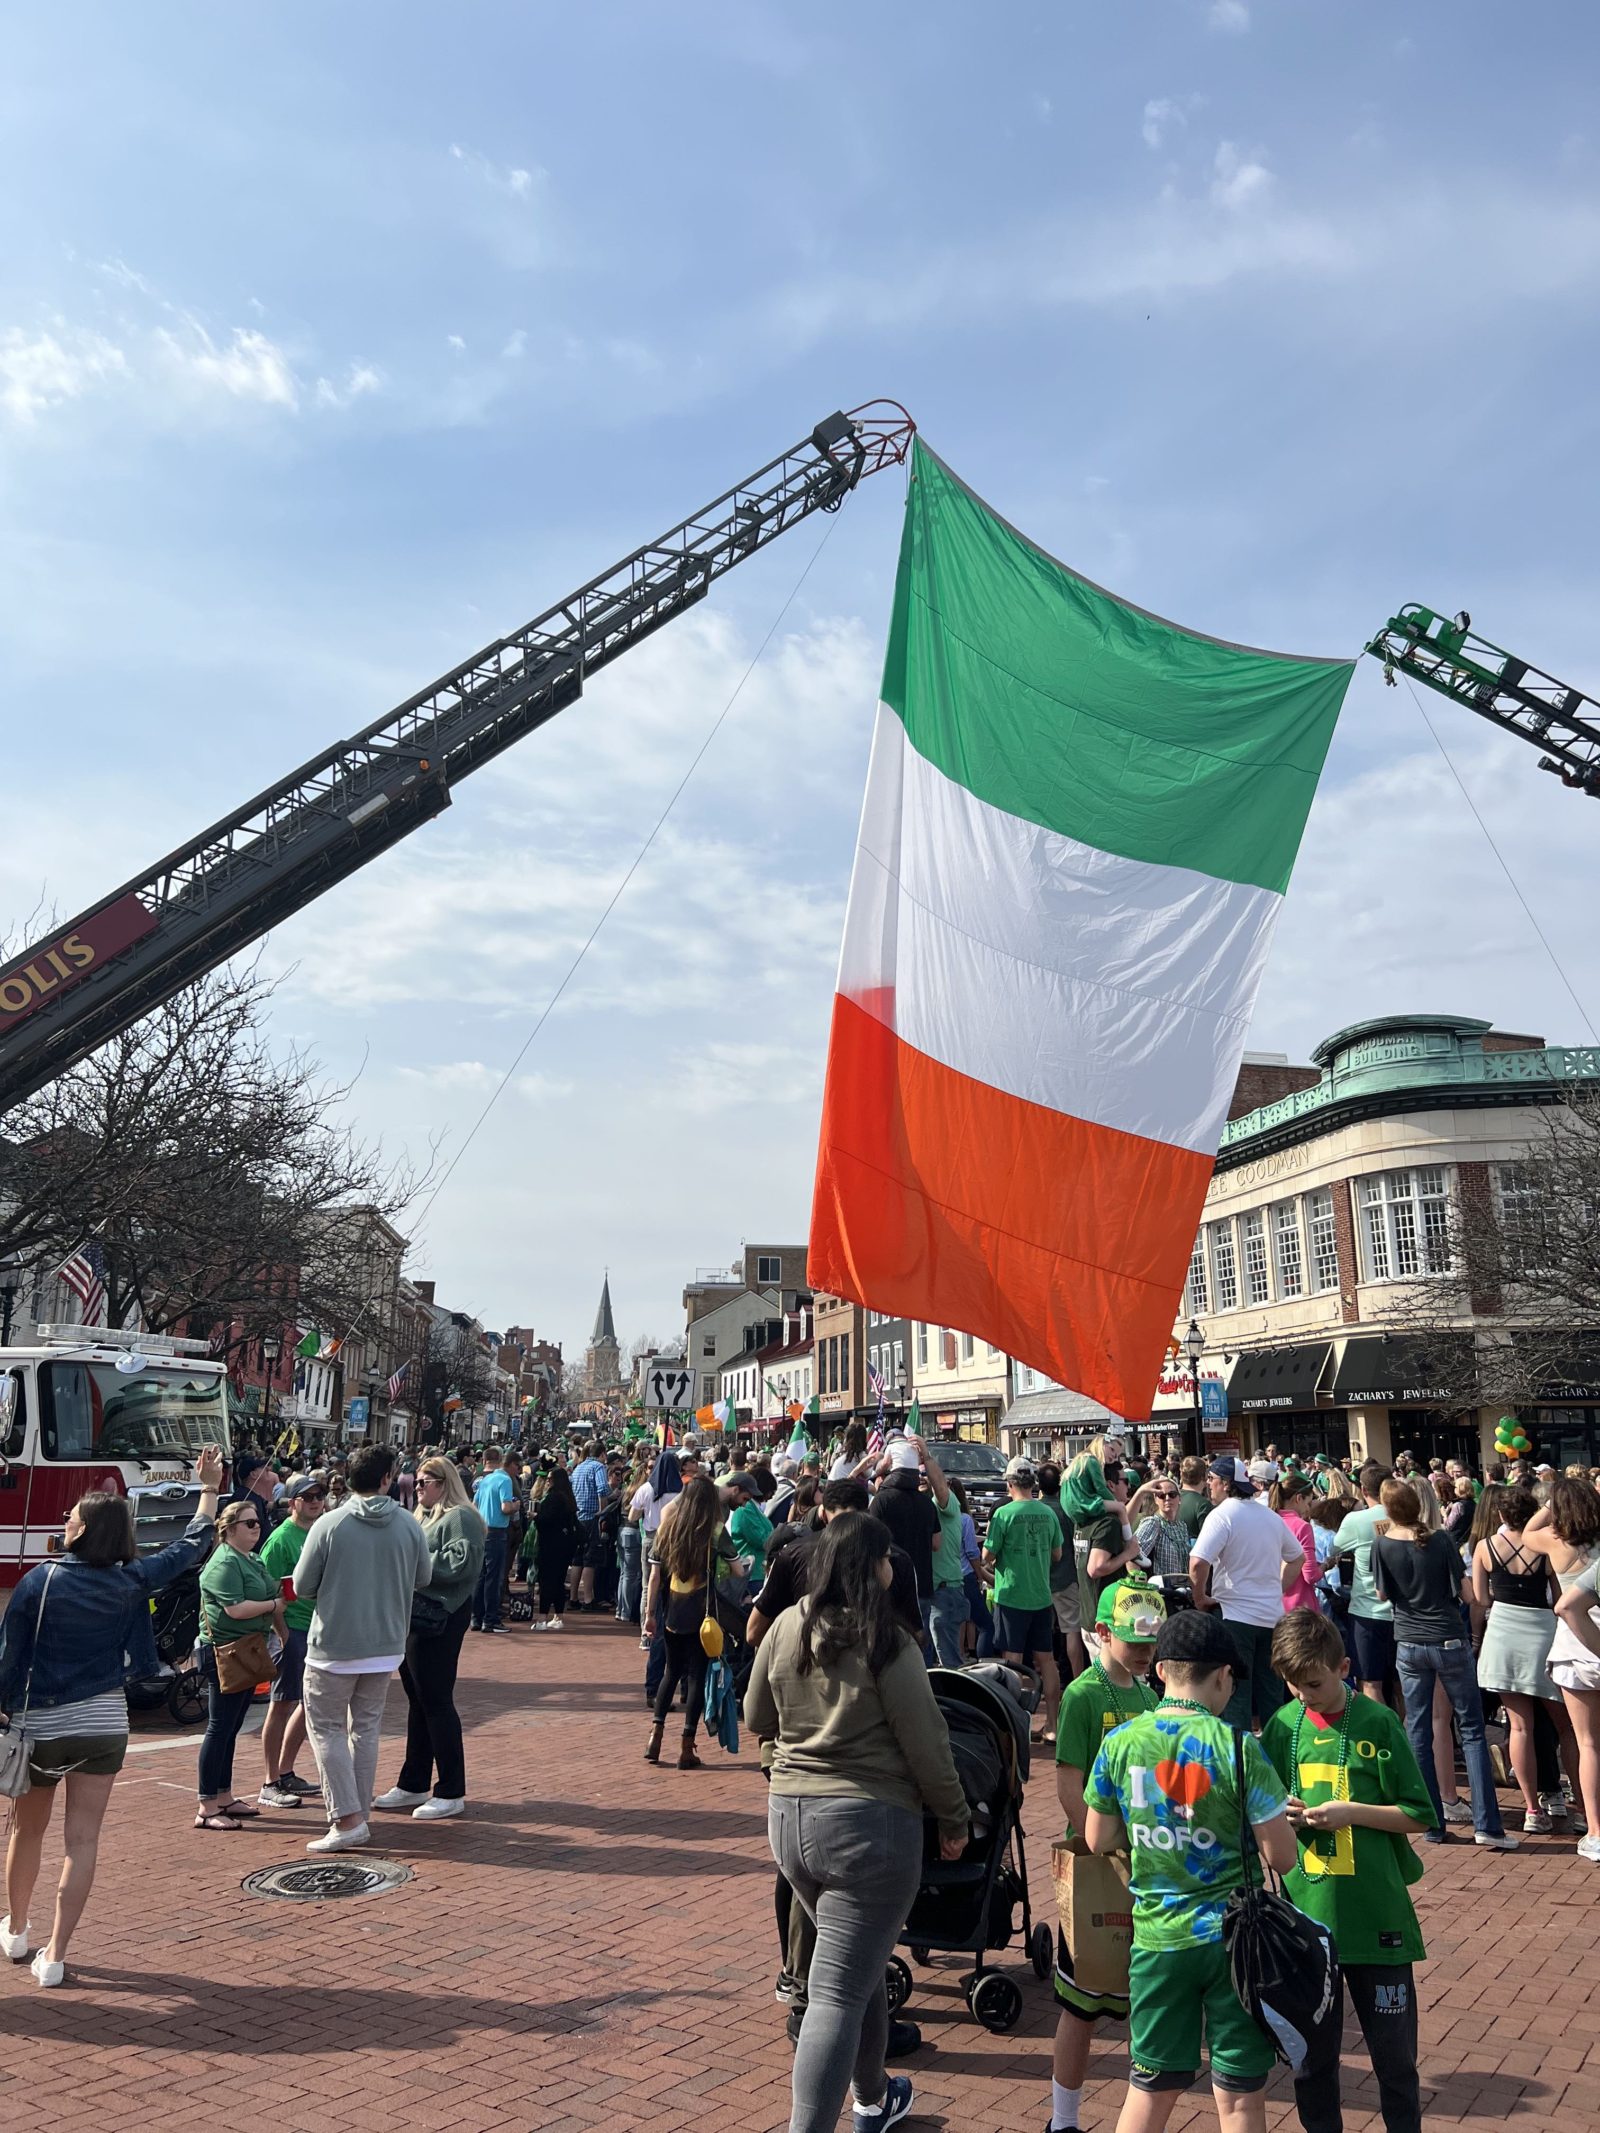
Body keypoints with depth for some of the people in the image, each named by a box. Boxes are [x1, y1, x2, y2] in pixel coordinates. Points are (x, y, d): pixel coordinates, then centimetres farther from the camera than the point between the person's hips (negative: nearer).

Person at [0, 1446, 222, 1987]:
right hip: (104, 1724, 0)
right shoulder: (131, 1581, -6)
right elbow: (191, 1547, 8)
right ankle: (55, 1956, 6)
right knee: (82, 1841, 6)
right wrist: (209, 1486, 18)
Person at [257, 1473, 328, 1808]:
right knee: (282, 1704, 0)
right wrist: (280, 1629, -20)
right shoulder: (282, 1538, -12)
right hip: (293, 1629, -8)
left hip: (320, 1628, 8)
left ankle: (285, 1773, 28)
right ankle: (270, 1786, 9)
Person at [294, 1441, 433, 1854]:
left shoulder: (329, 1525, -15)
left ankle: (347, 1819, 0)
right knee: (366, 1728, 17)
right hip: (386, 1645, 4)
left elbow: (302, 1586, -8)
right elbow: (423, 1578, 5)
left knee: (327, 1729, 8)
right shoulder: (408, 1525, -7)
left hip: (334, 1645, -3)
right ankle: (360, 1816, 23)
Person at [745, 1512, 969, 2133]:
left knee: (859, 1963, 26)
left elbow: (757, 1717, 12)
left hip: (789, 1818, 7)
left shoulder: (784, 1629, -2)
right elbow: (926, 1748, -10)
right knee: (838, 1992, 0)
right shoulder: (888, 1645, -17)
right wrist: (954, 1820, 5)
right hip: (868, 1824, -6)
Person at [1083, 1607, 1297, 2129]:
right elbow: (1282, 1857, -14)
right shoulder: (1237, 1749, -17)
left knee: (1151, 2087, 18)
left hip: (1157, 1938, 3)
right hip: (1233, 1938, -2)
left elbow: (1099, 1840, 3)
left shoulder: (1119, 1743, -7)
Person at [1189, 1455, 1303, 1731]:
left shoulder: (1222, 1515, -13)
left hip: (1234, 1615, -6)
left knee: (1236, 1692, 1)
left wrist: (1200, 1598, -11)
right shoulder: (1270, 1516, 10)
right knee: (1271, 1692, 14)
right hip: (1272, 1615, 7)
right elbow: (1298, 1558, 23)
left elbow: (1197, 1564, -25)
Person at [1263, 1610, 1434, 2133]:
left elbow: (1418, 1815, -5)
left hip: (1376, 1910, -2)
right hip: (1305, 1910, 3)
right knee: (1311, 2050, 15)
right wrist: (1284, 1815, -11)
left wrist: (1350, 1811, -16)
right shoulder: (1283, 1725, 1)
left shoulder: (1378, 1722, -8)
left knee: (1394, 2050, 10)